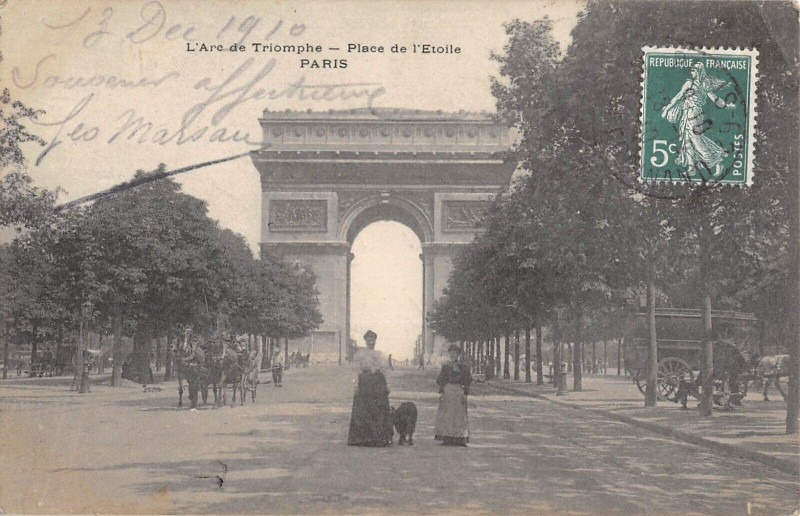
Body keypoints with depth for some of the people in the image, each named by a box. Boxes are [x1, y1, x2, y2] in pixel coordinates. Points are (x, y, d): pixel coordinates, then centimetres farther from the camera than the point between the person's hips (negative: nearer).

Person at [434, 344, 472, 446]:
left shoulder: (462, 367, 8)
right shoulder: (445, 367, 10)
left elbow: (467, 381, 4)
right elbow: (441, 380, 6)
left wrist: (465, 394, -5)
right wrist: (441, 392, -5)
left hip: (458, 392, 0)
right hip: (447, 391, 0)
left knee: (459, 415, -3)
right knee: (446, 416, -4)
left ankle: (459, 439, -1)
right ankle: (447, 439, -3)